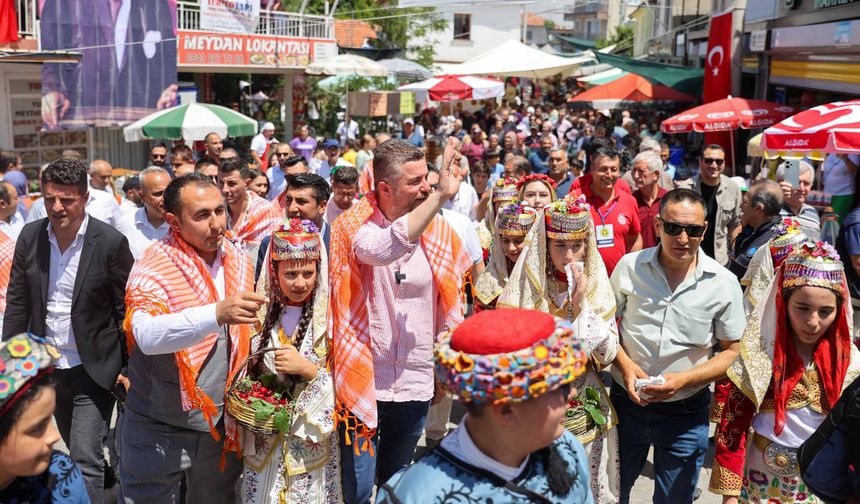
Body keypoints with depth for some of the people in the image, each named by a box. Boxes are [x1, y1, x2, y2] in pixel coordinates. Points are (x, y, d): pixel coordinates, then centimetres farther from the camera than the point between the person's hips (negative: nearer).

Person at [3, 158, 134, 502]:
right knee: (76, 452, 21)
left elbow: (126, 310, -10)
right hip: (47, 367, 5)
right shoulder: (30, 236, -2)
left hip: (94, 369, -5)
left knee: (86, 458, -5)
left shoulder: (111, 242, -15)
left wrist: (130, 367, -10)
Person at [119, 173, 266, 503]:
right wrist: (216, 314, -47)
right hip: (158, 430, -4)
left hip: (222, 425, 5)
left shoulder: (240, 261, 1)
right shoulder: (152, 269, -16)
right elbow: (147, 336, -34)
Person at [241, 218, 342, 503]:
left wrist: (307, 368, -24)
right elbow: (246, 378, 9)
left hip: (312, 446, -3)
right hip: (263, 444, 3)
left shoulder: (330, 319, -10)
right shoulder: (260, 315, -1)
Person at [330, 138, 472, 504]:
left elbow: (452, 301, 11)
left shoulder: (436, 227, -1)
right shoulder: (354, 224, -12)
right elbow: (383, 249, -35)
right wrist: (441, 196, -36)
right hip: (363, 380, -4)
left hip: (415, 384, 4)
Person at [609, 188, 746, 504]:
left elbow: (732, 351, -5)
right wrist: (624, 364, -14)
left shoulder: (724, 284, -10)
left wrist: (684, 379, -19)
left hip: (686, 413, -1)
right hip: (627, 402, 1)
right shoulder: (629, 267, -8)